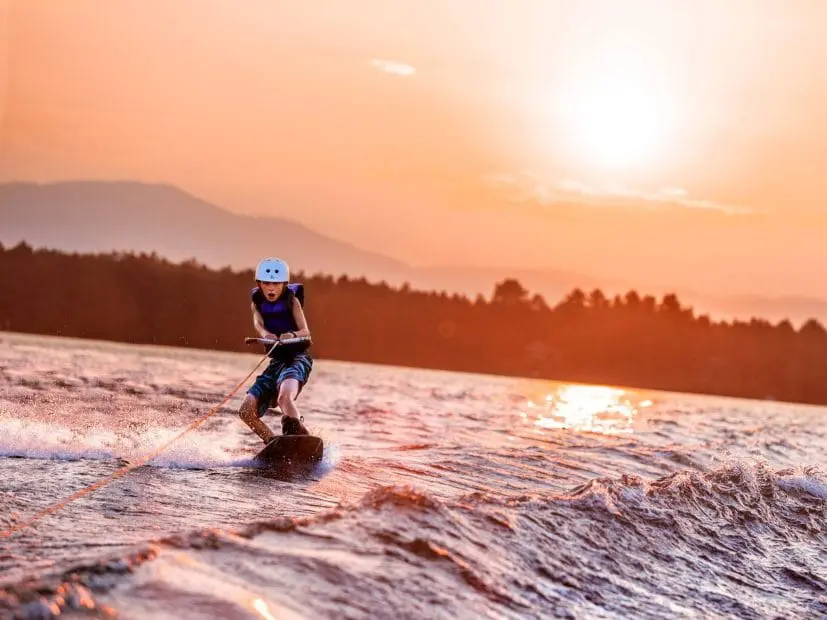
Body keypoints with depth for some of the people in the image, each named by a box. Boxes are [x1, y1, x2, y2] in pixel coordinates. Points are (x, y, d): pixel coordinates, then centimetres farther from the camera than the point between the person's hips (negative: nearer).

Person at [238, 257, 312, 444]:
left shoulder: (291, 300, -2)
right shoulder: (257, 303, 8)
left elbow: (305, 331, -14)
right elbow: (258, 324, -14)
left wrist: (293, 335, -39)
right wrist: (265, 334, -39)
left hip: (298, 358, -6)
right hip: (277, 362, 6)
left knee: (284, 397, -37)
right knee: (247, 411, -5)